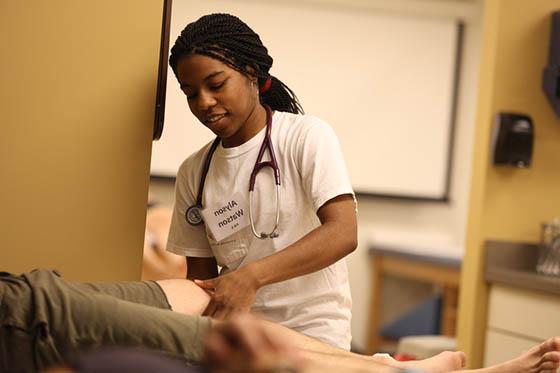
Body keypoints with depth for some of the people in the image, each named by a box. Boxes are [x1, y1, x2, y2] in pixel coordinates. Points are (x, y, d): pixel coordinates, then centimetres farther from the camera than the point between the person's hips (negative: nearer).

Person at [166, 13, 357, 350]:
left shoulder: (307, 136, -3)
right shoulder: (194, 173, 8)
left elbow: (343, 234, -15)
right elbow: (201, 275, 11)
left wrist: (251, 275, -27)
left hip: (313, 329, -3)